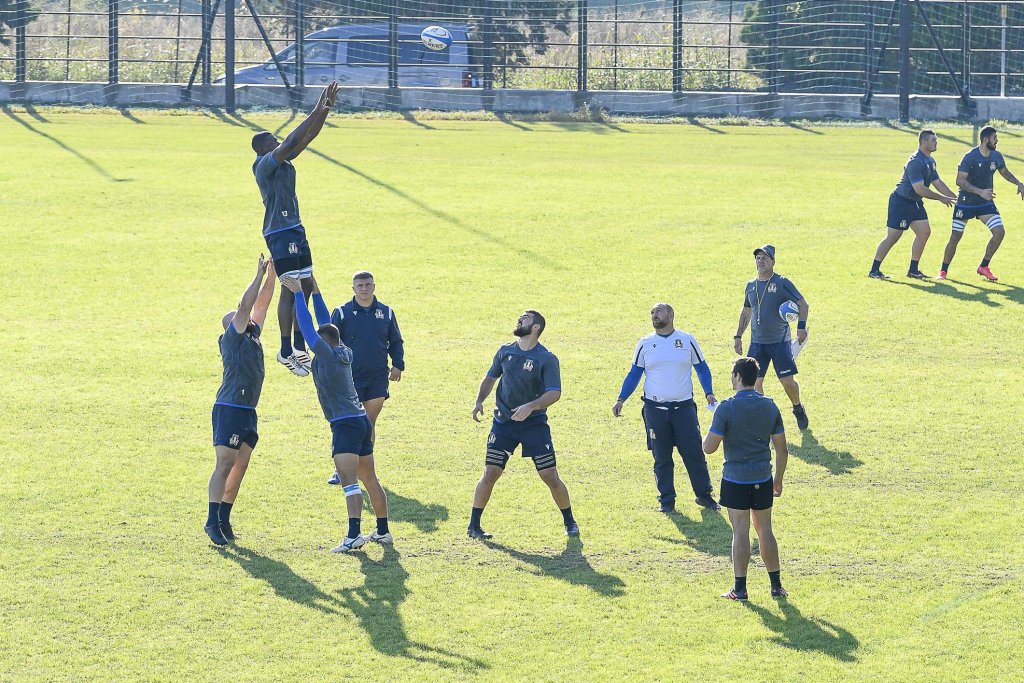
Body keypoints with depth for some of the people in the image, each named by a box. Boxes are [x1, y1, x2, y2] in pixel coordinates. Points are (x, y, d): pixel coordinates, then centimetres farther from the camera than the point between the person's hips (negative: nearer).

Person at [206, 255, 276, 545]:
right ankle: (213, 521, -14)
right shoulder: (231, 339, -4)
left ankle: (224, 519, 11)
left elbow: (261, 305, 20)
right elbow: (245, 306, -14)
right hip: (230, 409, -9)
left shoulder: (251, 336, 18)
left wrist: (272, 276, 10)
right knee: (225, 464, -12)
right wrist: (259, 276, -9)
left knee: (239, 467, 7)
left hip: (248, 412, 9)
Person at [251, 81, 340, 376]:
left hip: (295, 230, 10)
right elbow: (291, 142, -23)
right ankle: (286, 350, -7)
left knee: (306, 285, 11)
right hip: (280, 233, -10)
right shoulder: (264, 164, -12)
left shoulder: (283, 161, 13)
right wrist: (316, 113, -23)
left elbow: (307, 137, 12)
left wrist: (326, 108, 2)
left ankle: (299, 345, 17)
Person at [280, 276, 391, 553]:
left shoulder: (327, 355, -8)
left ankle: (354, 535, -29)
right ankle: (383, 531, 24)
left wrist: (298, 293, -4)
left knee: (349, 479, -18)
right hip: (362, 421, 9)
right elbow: (326, 323, 23)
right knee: (370, 480, 17)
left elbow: (307, 327, -10)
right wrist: (314, 291, 26)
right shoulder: (345, 354, 12)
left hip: (345, 424, -9)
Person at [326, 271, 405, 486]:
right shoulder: (342, 313, 1)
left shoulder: (386, 313, 9)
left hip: (377, 379, 2)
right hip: (349, 380, -2)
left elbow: (396, 342, 16)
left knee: (369, 424, 7)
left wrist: (397, 365, 3)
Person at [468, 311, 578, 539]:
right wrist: (479, 401, 3)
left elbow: (554, 392, -13)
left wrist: (531, 406, -27)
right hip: (503, 422, 3)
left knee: (550, 476, -3)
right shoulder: (505, 352, 6)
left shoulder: (547, 359, -8)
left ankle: (569, 522, 17)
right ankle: (474, 526, 5)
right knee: (490, 473, -5)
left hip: (534, 423, -3)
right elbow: (490, 378, 19)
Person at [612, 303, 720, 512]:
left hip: (683, 407, -1)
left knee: (694, 453, -1)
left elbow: (702, 368, 12)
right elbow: (634, 374, 11)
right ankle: (667, 500, 12)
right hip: (655, 409, 1)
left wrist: (708, 393, -2)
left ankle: (704, 495, 11)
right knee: (661, 458, 3)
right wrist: (621, 399, 2)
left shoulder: (687, 340, 3)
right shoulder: (645, 344, 5)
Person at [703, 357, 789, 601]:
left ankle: (740, 588, 4)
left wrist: (713, 432, 8)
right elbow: (782, 449, 5)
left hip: (736, 481, -4)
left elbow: (709, 447, -15)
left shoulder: (727, 408, -14)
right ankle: (776, 585, 14)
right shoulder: (770, 407, 2)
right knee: (765, 531, 12)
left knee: (741, 533, 0)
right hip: (763, 480, 4)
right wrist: (779, 480, 16)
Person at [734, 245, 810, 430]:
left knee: (788, 381, -3)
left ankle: (798, 409, 24)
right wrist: (738, 336, 17)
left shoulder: (782, 283, -5)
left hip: (780, 342, -4)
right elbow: (746, 312, 22)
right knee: (755, 382, -3)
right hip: (757, 343, 4)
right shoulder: (751, 286, 10)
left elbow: (802, 304, -4)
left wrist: (801, 327, -16)